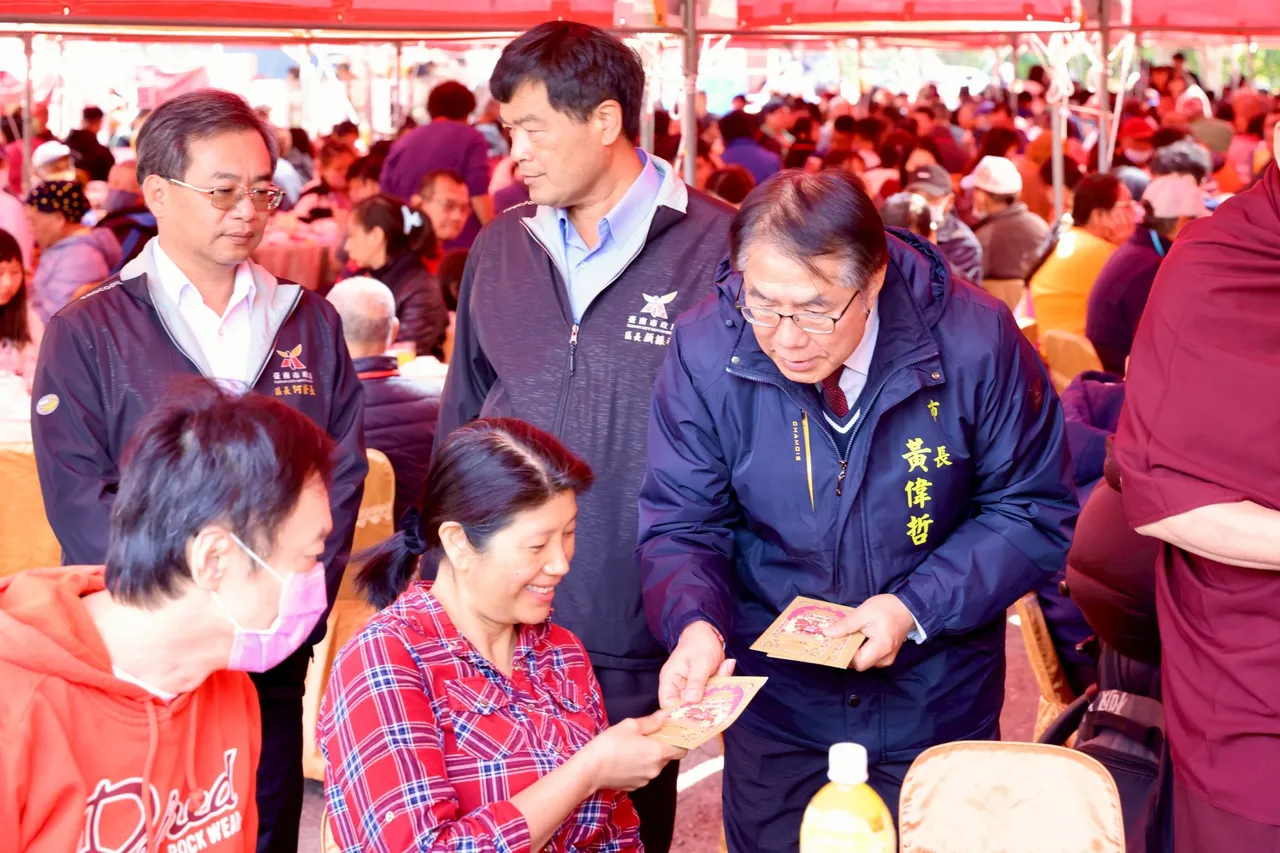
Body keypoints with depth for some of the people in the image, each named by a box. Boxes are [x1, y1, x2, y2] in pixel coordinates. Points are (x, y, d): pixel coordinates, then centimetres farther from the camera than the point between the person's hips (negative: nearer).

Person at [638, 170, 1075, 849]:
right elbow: (682, 524, -8)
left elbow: (1035, 512, -9)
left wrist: (917, 606, -21)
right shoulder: (705, 351, -17)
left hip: (937, 704, 0)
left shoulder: (974, 342, -21)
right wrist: (695, 625, -28)